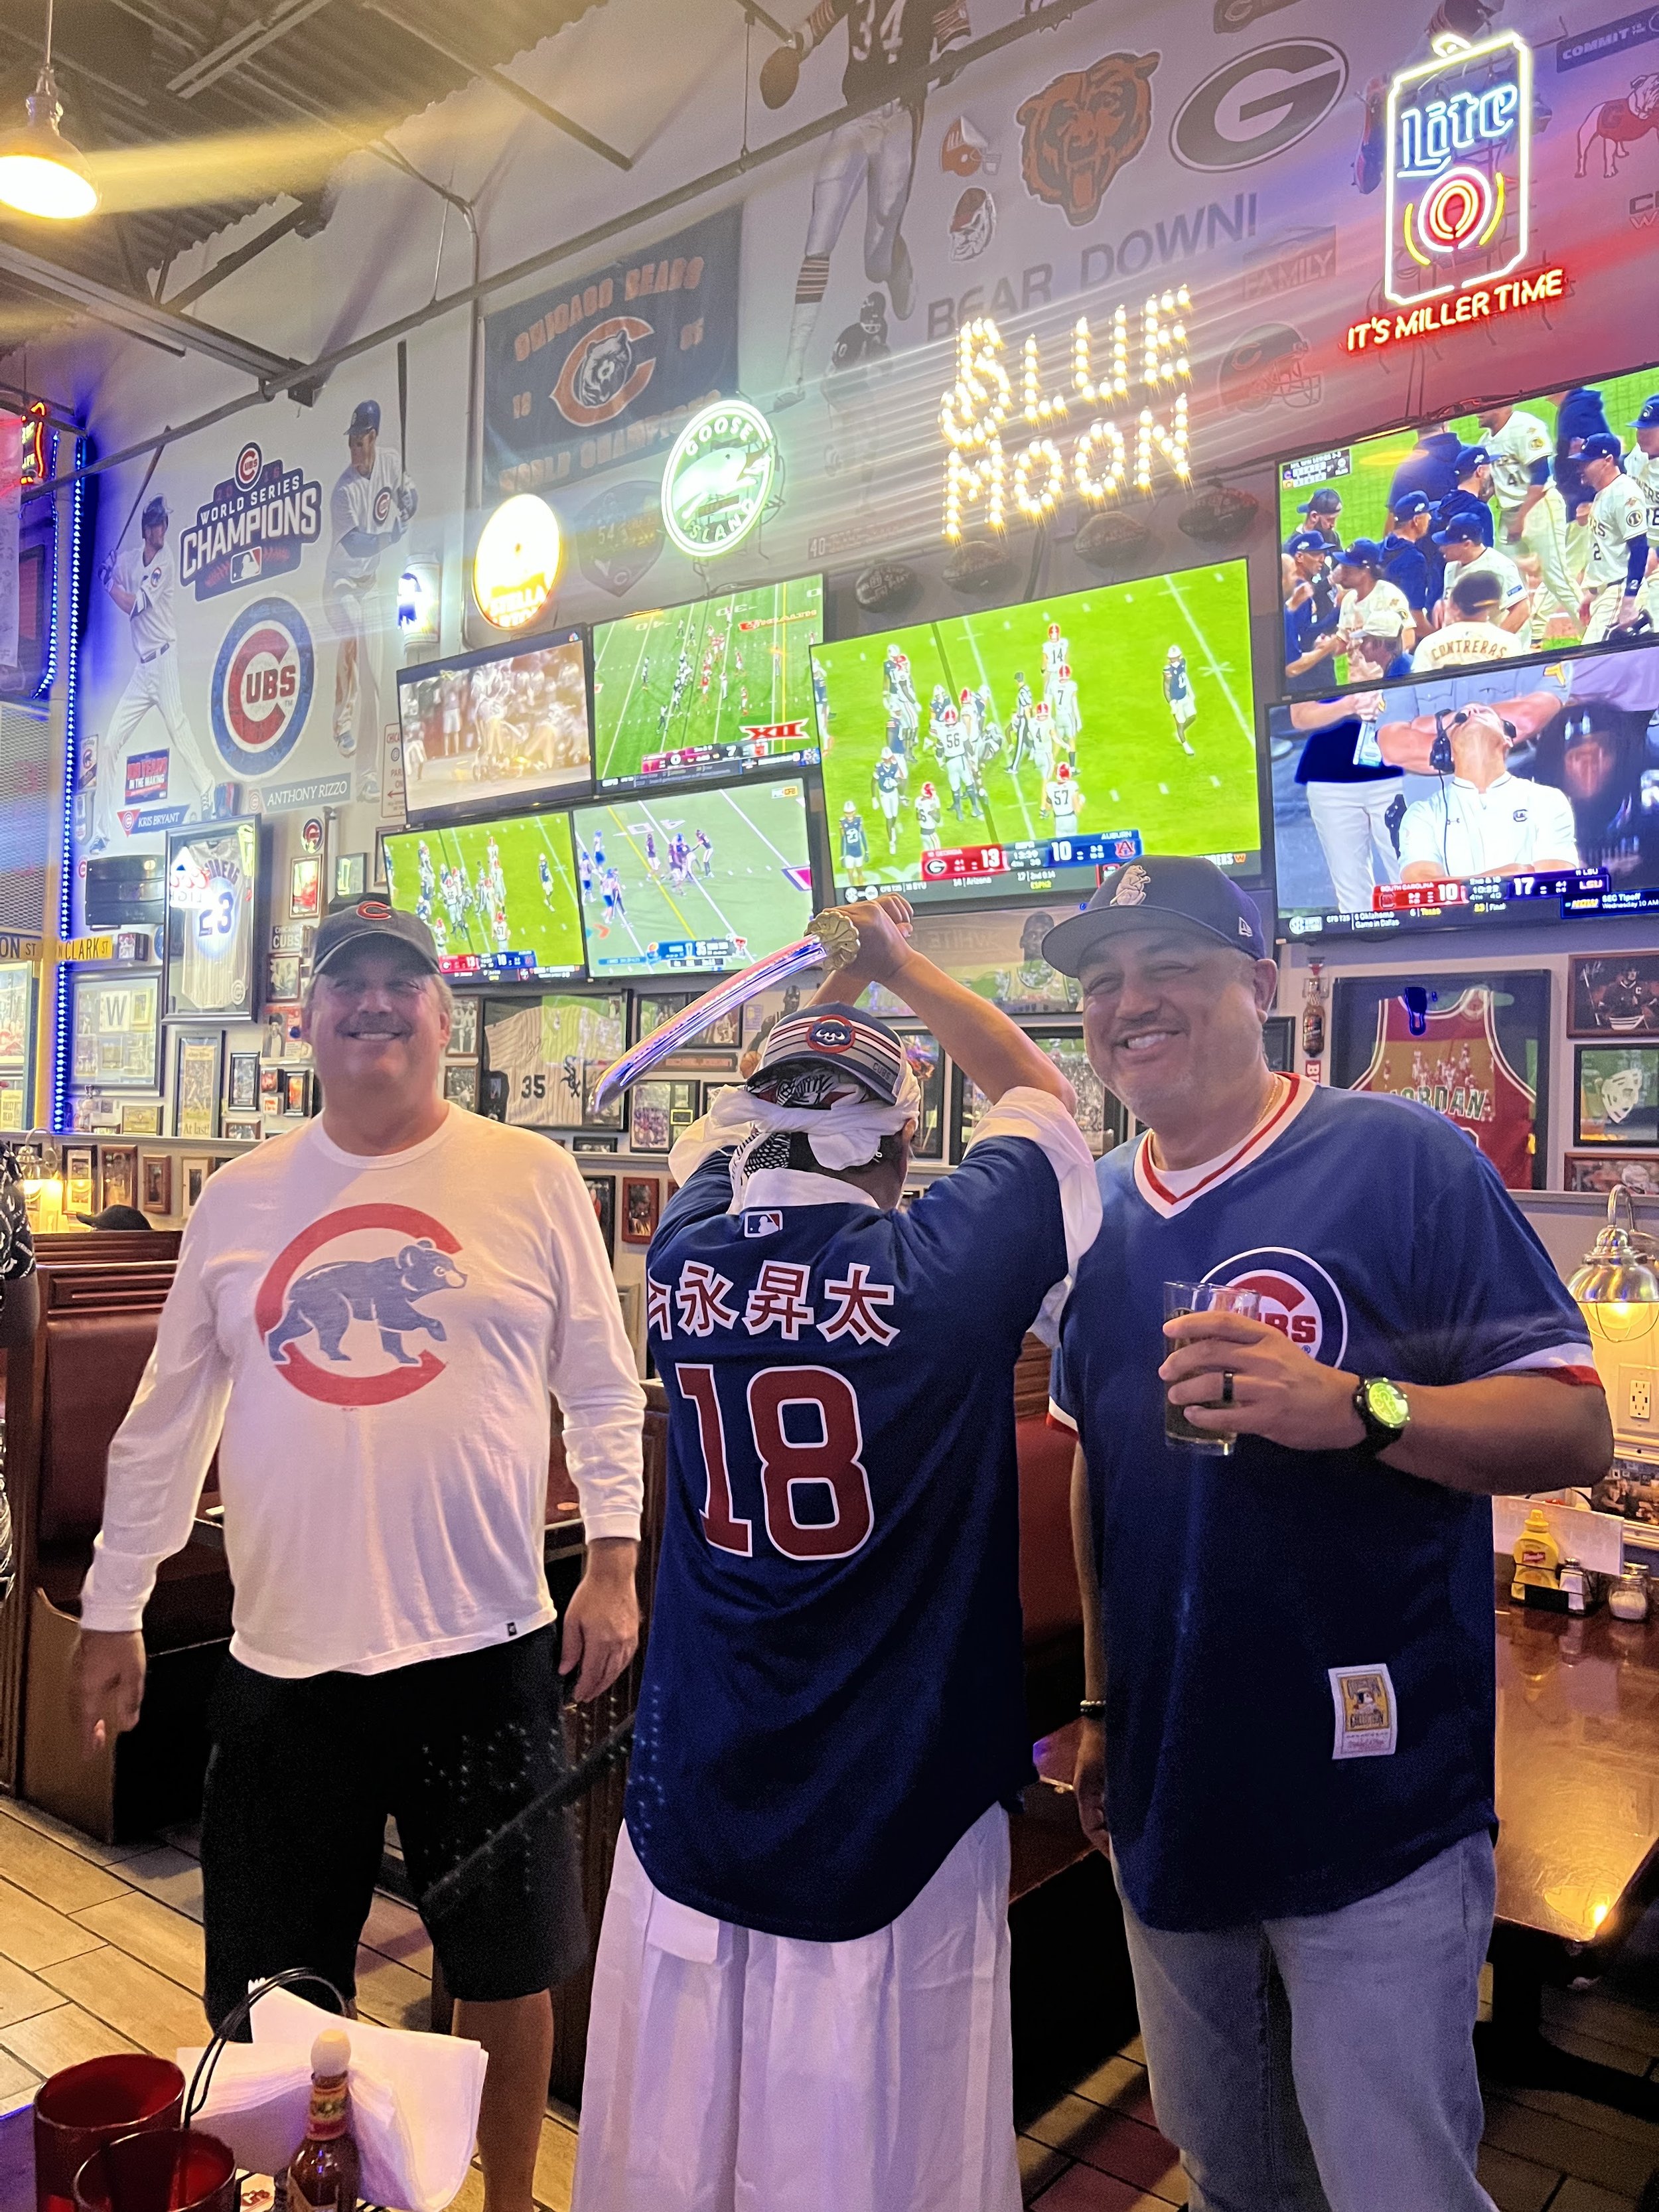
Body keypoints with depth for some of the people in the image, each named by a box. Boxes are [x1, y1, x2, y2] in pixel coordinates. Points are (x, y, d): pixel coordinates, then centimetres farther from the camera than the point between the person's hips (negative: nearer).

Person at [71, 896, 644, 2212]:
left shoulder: (533, 1177, -3)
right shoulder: (239, 1199, 4)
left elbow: (604, 1389, 1)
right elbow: (168, 1420, 10)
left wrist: (614, 1559, -8)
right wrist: (113, 1609, 12)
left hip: (488, 1648, -1)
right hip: (286, 1658, 2)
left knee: (508, 1965, 16)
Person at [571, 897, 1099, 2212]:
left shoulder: (688, 1254, -7)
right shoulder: (942, 1264, -17)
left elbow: (734, 1125, 17)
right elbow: (1043, 1092, 2)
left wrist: (834, 990, 20)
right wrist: (904, 973, 11)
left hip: (694, 1792, 4)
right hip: (896, 1797, -3)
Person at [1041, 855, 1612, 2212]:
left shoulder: (1399, 1159, -13)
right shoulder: (1102, 1213, 5)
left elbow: (1576, 1430, -15)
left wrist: (1356, 1408, -32)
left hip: (1375, 1810, -5)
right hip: (1169, 1800, 6)